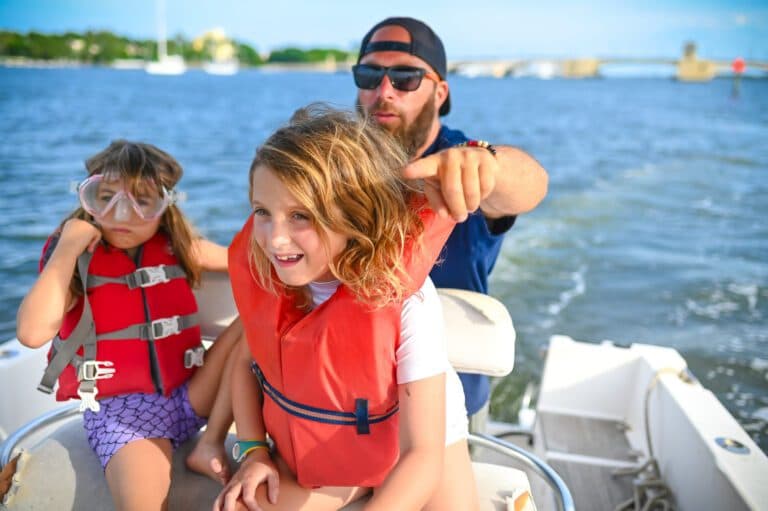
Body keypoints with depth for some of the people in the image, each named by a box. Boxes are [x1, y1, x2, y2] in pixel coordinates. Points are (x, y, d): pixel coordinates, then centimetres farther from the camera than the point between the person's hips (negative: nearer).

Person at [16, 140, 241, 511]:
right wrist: (68, 248, -17)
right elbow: (32, 334, -20)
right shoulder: (74, 260, -3)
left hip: (188, 393, 5)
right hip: (120, 404, -5)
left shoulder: (177, 247, 5)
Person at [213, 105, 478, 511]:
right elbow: (247, 360, 1)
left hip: (421, 439, -3)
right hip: (312, 448, 3)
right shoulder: (260, 275, -19)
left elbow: (422, 455, -30)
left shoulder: (405, 297, -32)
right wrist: (253, 450, -7)